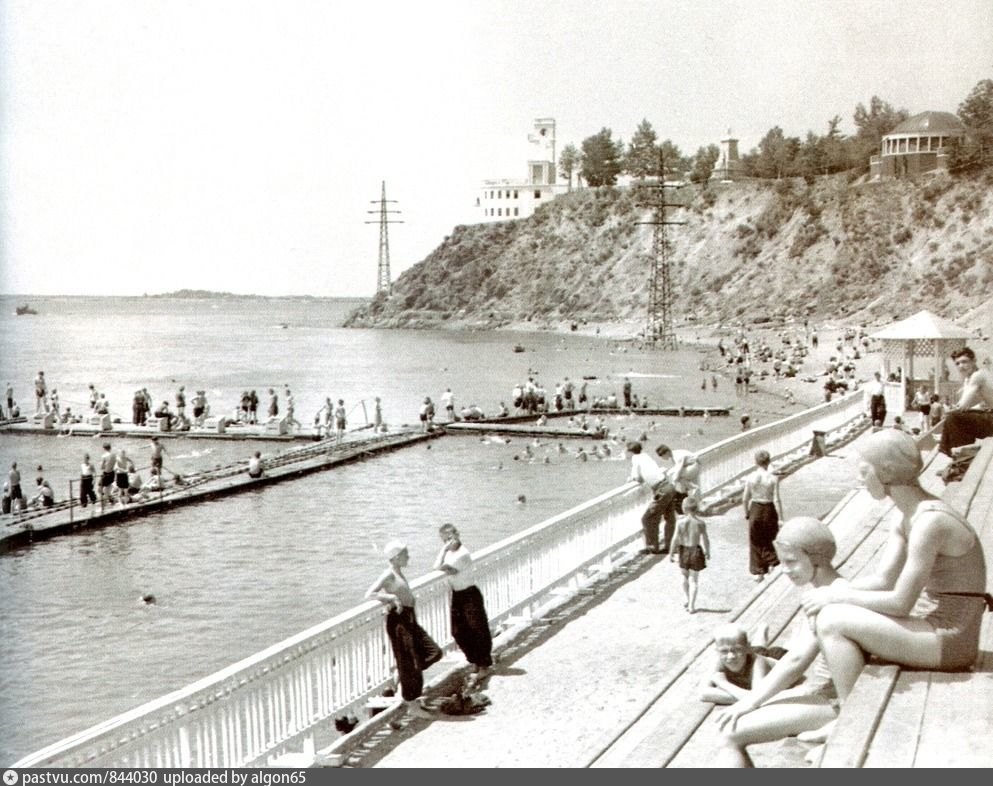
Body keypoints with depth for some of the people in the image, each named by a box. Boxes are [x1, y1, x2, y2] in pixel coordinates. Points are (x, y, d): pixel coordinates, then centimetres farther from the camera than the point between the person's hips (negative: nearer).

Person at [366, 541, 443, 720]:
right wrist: (392, 597, -25)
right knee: (410, 664, -3)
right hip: (398, 620, -9)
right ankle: (412, 706, 7)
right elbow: (369, 594, -23)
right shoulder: (389, 575, -13)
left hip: (409, 619, 9)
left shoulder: (398, 573, 14)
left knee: (434, 653, 9)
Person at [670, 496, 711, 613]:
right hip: (696, 551, -1)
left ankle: (687, 599, 23)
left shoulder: (680, 522, -11)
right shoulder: (700, 523, -13)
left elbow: (675, 539, -9)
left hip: (683, 551, 1)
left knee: (685, 577, 25)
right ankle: (691, 606, 8)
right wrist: (707, 552, 6)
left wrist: (672, 553, 1)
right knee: (694, 580, 8)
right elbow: (705, 539, -9)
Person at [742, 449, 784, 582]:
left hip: (755, 510, 1)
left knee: (755, 543, 13)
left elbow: (745, 498, -4)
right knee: (770, 539, 23)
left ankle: (757, 573, 18)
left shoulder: (750, 478, -9)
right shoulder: (773, 478, -13)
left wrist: (746, 513, 12)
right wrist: (780, 518, -8)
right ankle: (772, 563, 14)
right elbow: (776, 499, -14)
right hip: (769, 510, -1)